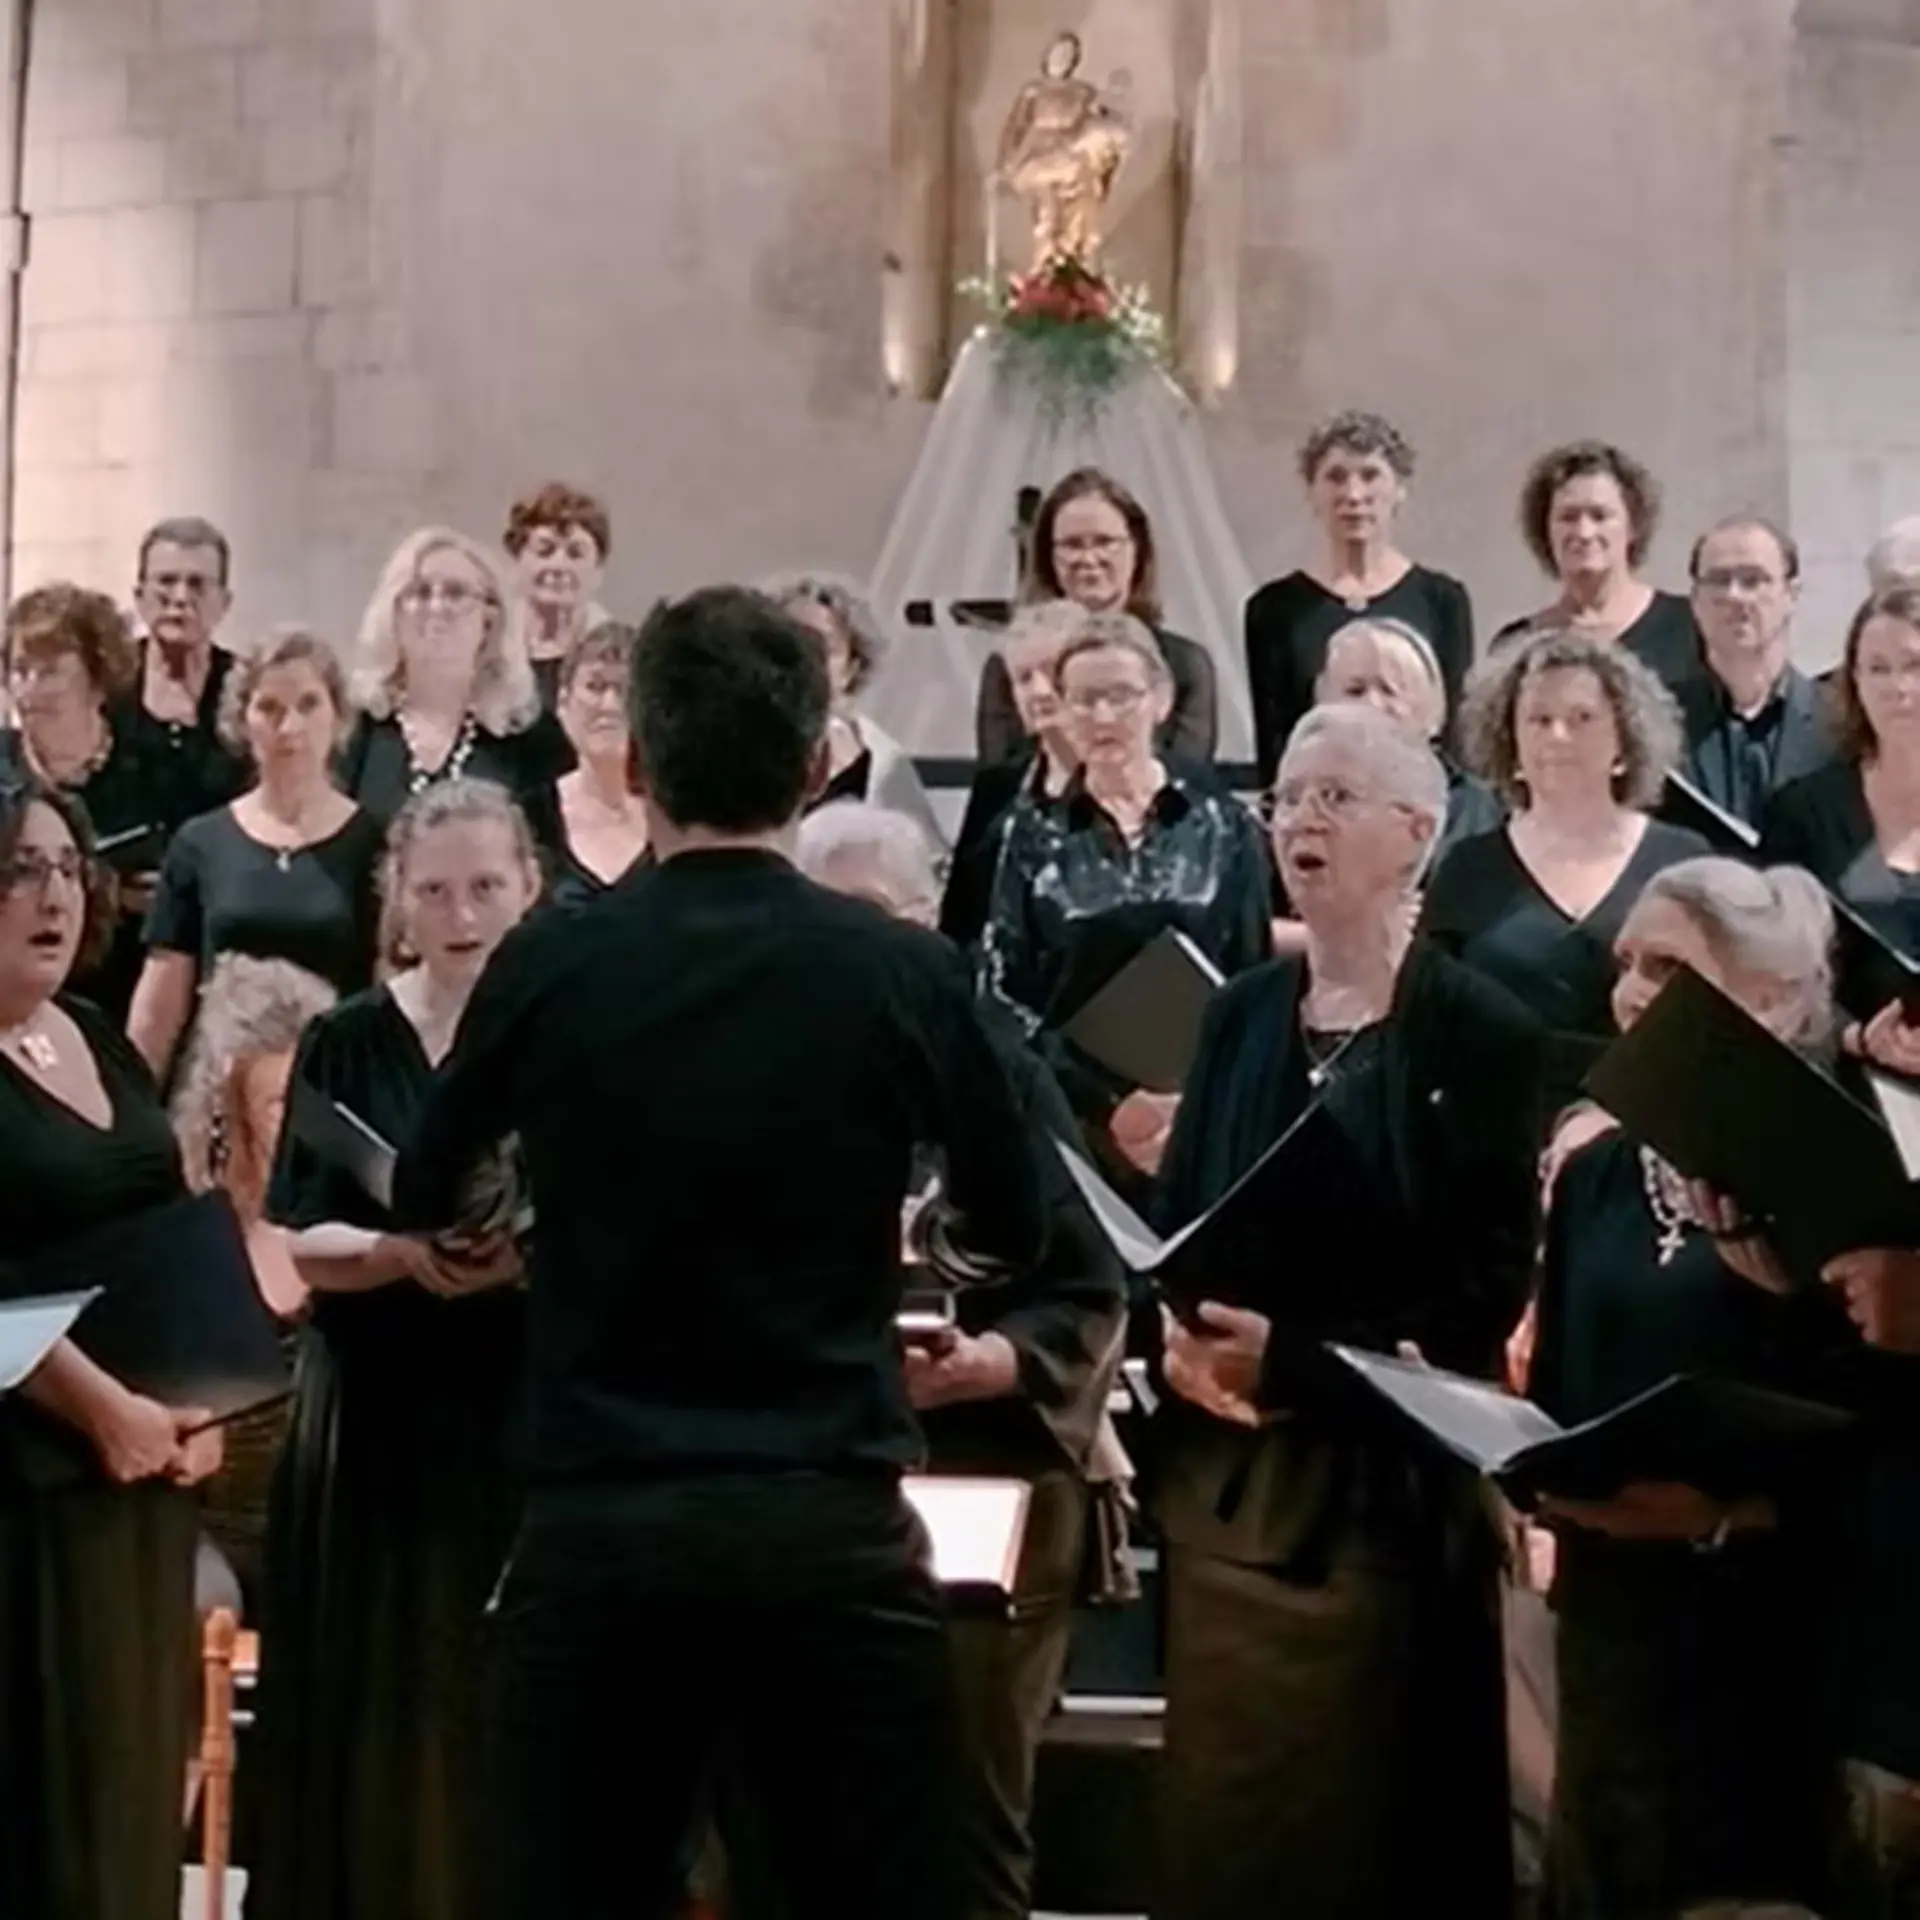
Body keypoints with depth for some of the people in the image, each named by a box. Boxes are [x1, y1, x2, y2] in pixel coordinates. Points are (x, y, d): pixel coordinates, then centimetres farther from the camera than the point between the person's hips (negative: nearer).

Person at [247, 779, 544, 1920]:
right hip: (379, 1418, 1)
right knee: (385, 1705, 4)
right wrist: (402, 1251, -19)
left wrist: (536, 1255, -20)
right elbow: (298, 1245, -1)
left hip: (532, 1412, -1)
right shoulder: (347, 1043, 3)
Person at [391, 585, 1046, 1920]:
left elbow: (425, 1200, 13)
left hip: (598, 1527, 1)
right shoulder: (902, 971, -4)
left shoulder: (547, 965, -2)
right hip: (833, 1524, 0)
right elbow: (1010, 1233, 9)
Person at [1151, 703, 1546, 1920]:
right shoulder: (1242, 1012, 10)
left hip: (1384, 1474, -4)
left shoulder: (1484, 1030, -6)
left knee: (1367, 1806, 3)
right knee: (1222, 1794, 8)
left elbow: (1490, 1284, -10)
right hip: (1225, 1463, 5)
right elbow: (1175, 1221, 12)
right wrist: (1176, 1333, -9)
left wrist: (1293, 1357, -16)